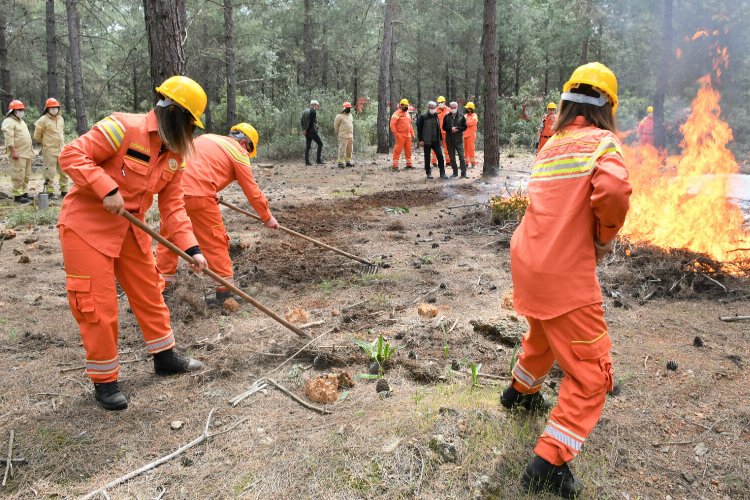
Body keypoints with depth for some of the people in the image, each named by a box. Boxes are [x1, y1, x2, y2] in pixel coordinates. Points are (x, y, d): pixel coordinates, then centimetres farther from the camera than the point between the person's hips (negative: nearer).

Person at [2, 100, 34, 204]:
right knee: (18, 175, -9)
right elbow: (9, 138, -18)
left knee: (26, 175, 13)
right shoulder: (8, 122, -10)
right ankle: (17, 195, -6)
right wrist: (13, 151, -23)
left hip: (27, 153, 9)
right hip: (18, 154, -9)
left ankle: (24, 193, 21)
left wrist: (30, 150, 22)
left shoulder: (21, 121, 20)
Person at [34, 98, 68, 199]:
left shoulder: (61, 118, 11)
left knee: (64, 171, 10)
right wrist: (45, 143, 10)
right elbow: (37, 136, -2)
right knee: (50, 171, -3)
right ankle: (50, 192, 3)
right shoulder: (43, 120, -8)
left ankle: (64, 191, 19)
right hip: (50, 150, -6)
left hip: (62, 149, 6)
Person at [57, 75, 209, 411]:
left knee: (149, 292, 14)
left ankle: (165, 357, 32)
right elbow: (71, 155, -21)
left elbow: (172, 205, 1)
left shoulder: (175, 154, 2)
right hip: (87, 226, -7)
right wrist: (107, 189, -31)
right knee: (98, 307, -2)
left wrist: (191, 248, -8)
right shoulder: (124, 128, -21)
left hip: (130, 229, 7)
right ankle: (104, 381, 15)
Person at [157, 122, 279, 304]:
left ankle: (162, 283, 28)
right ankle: (225, 290, 12)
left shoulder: (206, 138, 25)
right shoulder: (238, 153, 7)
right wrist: (267, 217, 18)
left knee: (169, 236, 19)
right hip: (198, 195, -6)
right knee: (216, 241, 6)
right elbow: (252, 191, 7)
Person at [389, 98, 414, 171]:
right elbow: (392, 124, -13)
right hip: (400, 135, -7)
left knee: (408, 150, 12)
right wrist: (395, 133, -18)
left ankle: (409, 164, 22)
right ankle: (395, 166, -6)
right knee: (397, 150, -7)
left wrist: (412, 133, 18)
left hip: (408, 135, 7)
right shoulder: (397, 114, -7)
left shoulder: (408, 114, 17)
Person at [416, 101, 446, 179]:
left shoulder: (436, 117, 12)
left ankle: (442, 173, 3)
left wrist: (440, 139, 15)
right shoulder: (423, 117, -5)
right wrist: (421, 140, -12)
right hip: (427, 141, -4)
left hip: (436, 140, 4)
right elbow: (419, 129, -7)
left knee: (440, 155, -3)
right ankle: (428, 173, 13)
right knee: (427, 157, 3)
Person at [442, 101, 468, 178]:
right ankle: (455, 172, 18)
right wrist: (451, 129, -13)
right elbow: (444, 127, 5)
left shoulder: (461, 116, 2)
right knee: (452, 157, 7)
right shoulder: (446, 117, 6)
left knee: (461, 157, -7)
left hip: (459, 139, -2)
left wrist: (457, 128, -14)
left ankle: (463, 173, -3)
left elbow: (464, 127, 1)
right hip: (449, 140, 2)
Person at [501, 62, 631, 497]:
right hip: (565, 274, -7)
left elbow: (558, 203, 11)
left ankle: (520, 392, 56)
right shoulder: (603, 142, -8)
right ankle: (550, 464, 3)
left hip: (527, 261, 8)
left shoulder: (551, 146, 11)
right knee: (591, 373, 4)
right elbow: (613, 190, -26)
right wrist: (605, 237, -10)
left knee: (544, 335, 34)